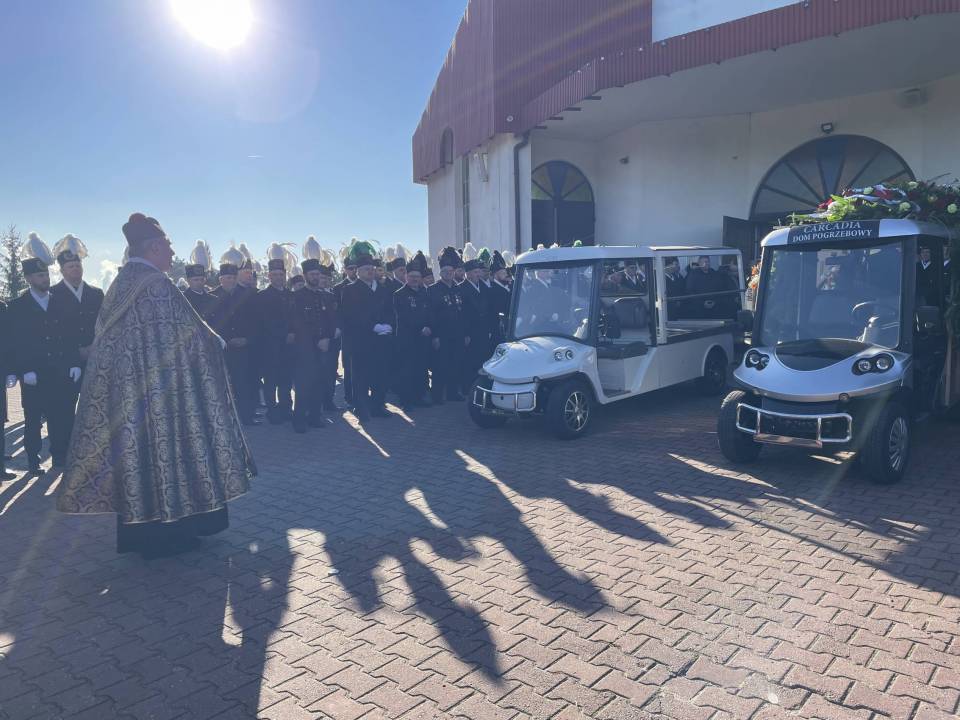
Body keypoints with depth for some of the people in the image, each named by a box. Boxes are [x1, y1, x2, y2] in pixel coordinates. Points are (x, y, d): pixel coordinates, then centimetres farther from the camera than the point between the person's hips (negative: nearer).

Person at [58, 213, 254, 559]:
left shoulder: (119, 285, 11)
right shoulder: (158, 285, -16)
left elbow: (112, 340, 17)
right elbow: (189, 335, -16)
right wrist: (217, 342, 3)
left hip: (124, 389, 8)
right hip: (159, 391, -8)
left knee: (136, 448, 13)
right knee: (162, 446, 1)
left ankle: (137, 531, 23)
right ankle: (165, 532, 10)